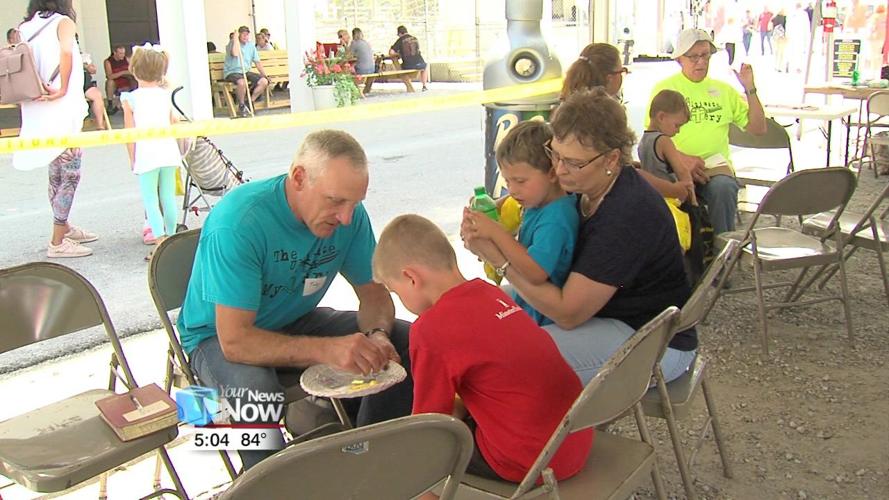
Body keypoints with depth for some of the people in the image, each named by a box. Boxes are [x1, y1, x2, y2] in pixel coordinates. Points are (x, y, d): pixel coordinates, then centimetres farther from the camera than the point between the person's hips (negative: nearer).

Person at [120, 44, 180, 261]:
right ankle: (171, 237, 20)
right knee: (168, 197, 12)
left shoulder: (130, 99, -4)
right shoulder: (165, 95, 7)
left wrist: (133, 159, 4)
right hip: (168, 151, 4)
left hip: (146, 155, -4)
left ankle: (160, 241, -11)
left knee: (150, 200, -1)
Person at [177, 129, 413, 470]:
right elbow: (235, 341, -34)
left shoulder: (349, 213, -14)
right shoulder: (238, 224, -31)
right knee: (257, 393, -39)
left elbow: (374, 291, -2)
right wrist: (326, 349, -45)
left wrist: (376, 335, -26)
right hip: (220, 336, -5)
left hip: (298, 322, 6)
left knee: (410, 344, -9)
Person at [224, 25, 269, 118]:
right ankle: (241, 106, -13)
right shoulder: (232, 43, -7)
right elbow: (235, 54, -30)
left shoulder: (251, 45, 11)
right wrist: (236, 38, -21)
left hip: (246, 72, 6)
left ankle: (250, 102, -1)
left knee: (264, 81, -14)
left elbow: (257, 62, 14)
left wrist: (265, 75, 6)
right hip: (232, 72, -6)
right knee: (242, 82, -38)